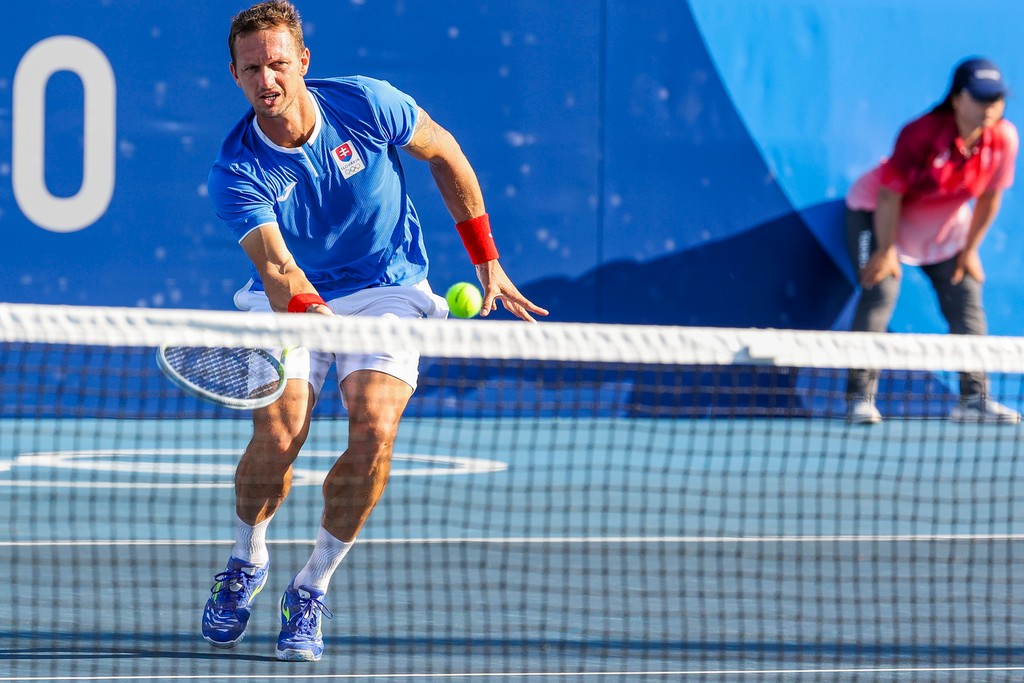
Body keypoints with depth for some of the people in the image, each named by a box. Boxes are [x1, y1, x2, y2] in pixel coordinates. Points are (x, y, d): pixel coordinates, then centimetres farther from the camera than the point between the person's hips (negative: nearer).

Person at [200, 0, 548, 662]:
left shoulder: (366, 104, -16)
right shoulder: (237, 171, -19)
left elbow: (445, 154, 1)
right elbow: (275, 265, -30)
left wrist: (487, 261, 4)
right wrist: (306, 308, -53)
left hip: (386, 291, 0)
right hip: (292, 300, 0)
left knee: (374, 431, -24)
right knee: (276, 434, -23)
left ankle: (311, 590, -8)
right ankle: (247, 563, 9)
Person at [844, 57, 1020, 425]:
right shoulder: (922, 134, -33)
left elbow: (989, 197, -5)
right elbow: (890, 194, -25)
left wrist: (970, 249, -1)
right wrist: (887, 249, -21)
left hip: (946, 226, 5)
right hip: (877, 213, -5)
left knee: (966, 298, -2)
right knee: (880, 291, -19)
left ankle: (974, 398, 3)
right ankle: (860, 397, -19)